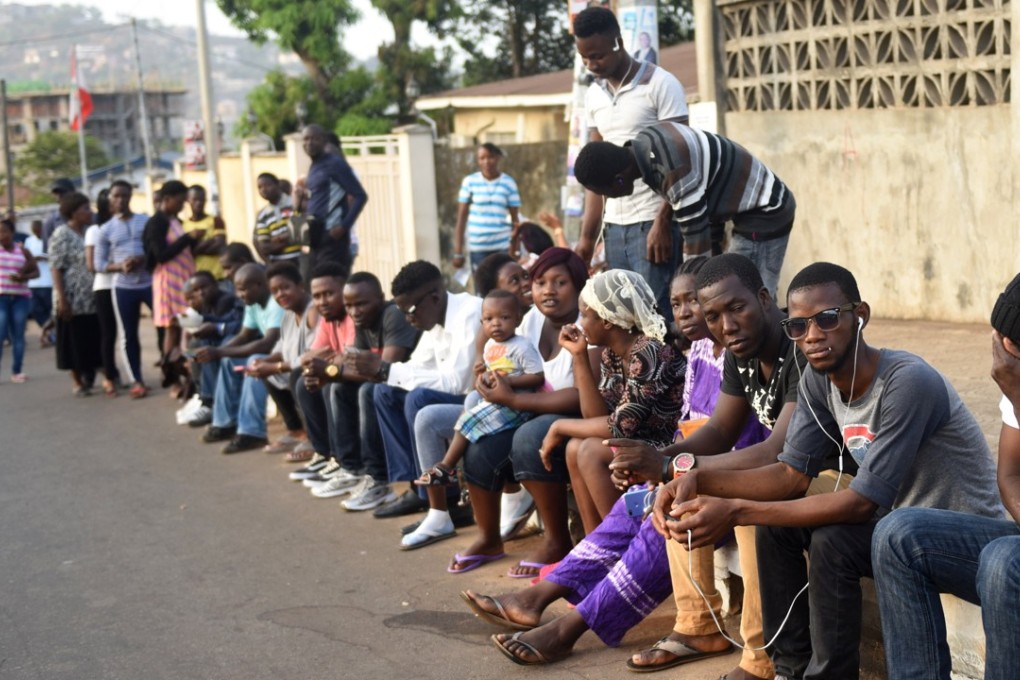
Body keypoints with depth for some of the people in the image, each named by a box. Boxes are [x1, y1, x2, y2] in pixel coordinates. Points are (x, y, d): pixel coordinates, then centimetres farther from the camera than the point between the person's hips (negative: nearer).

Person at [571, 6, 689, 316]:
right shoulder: (593, 95, 12)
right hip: (614, 224, 6)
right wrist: (587, 234, 9)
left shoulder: (661, 85, -5)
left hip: (652, 220, -6)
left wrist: (663, 224, -15)